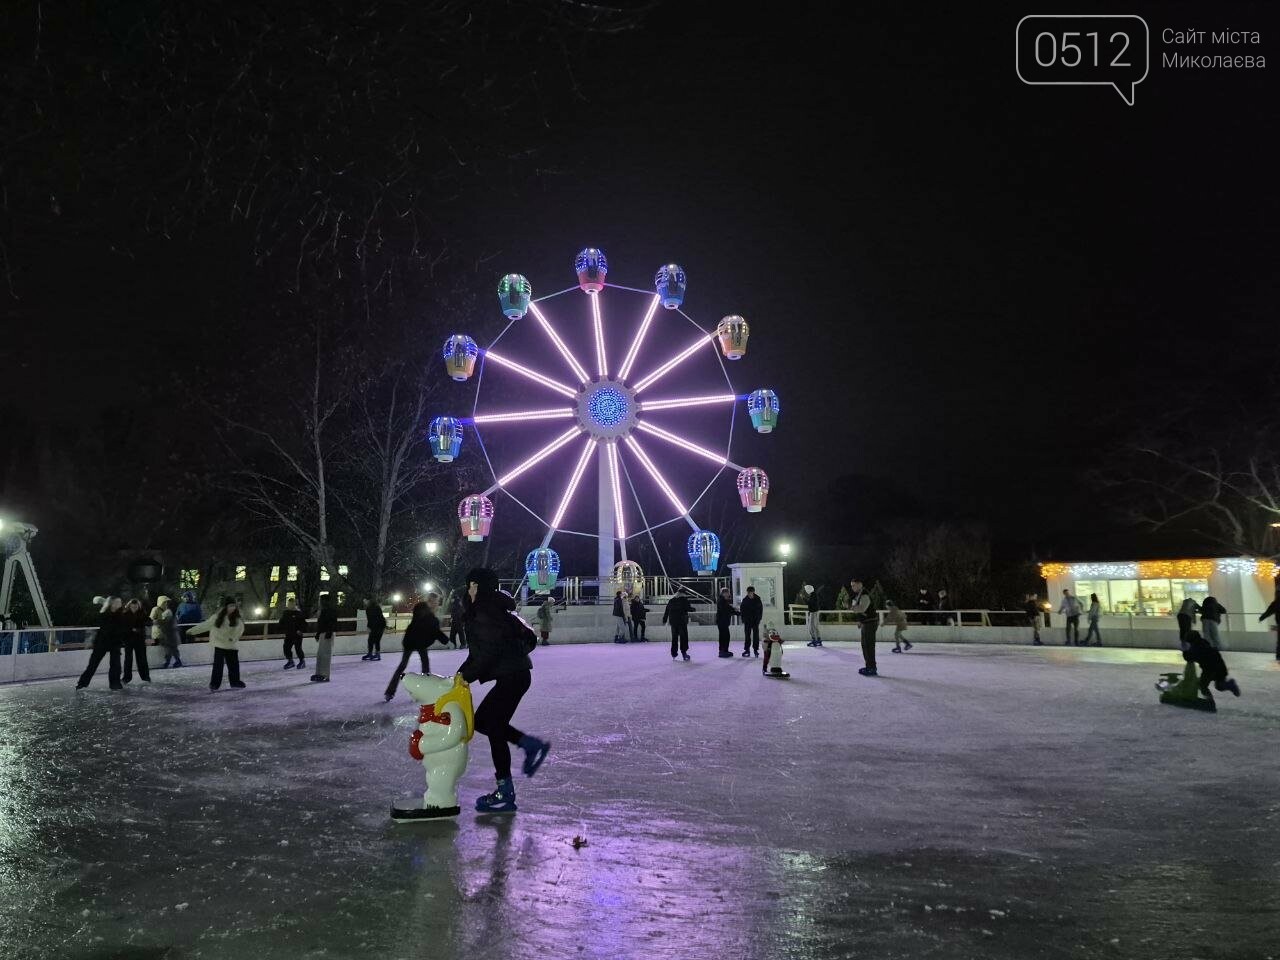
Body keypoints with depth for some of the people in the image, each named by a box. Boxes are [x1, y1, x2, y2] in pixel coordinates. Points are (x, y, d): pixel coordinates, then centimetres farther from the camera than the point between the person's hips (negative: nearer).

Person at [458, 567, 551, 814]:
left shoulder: (488, 611, -16)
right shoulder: (482, 610, 16)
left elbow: (489, 652, -22)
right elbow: (477, 652, 18)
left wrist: (467, 676, -16)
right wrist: (462, 673, 8)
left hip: (513, 676, -10)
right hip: (511, 675, 10)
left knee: (494, 727, -5)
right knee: (481, 721, 14)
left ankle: (505, 793, 2)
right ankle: (531, 744, 18)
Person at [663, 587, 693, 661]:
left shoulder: (671, 601, 10)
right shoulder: (684, 600, -7)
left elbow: (666, 611, 13)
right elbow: (689, 608, -12)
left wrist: (664, 620, 19)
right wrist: (693, 608, 9)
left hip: (673, 622, 5)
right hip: (682, 622, -5)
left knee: (674, 638, 13)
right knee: (684, 637, -3)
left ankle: (673, 654, 16)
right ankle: (684, 653, -10)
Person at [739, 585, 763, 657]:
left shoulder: (758, 599, -3)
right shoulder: (745, 600, -3)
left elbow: (761, 609, 4)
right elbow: (742, 610, 1)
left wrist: (759, 618, -2)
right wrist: (743, 618, -5)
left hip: (755, 620, 0)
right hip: (747, 621, 0)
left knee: (756, 635, 3)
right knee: (747, 635, 2)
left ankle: (756, 649, 11)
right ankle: (747, 649, 8)